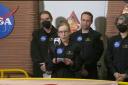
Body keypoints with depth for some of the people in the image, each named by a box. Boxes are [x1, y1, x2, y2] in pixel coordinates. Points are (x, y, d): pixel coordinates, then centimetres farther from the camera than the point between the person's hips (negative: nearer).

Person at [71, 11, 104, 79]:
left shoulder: (96, 35, 3)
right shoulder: (74, 36, 12)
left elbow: (98, 54, -3)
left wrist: (86, 66, -10)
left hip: (90, 73, -2)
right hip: (76, 72, 2)